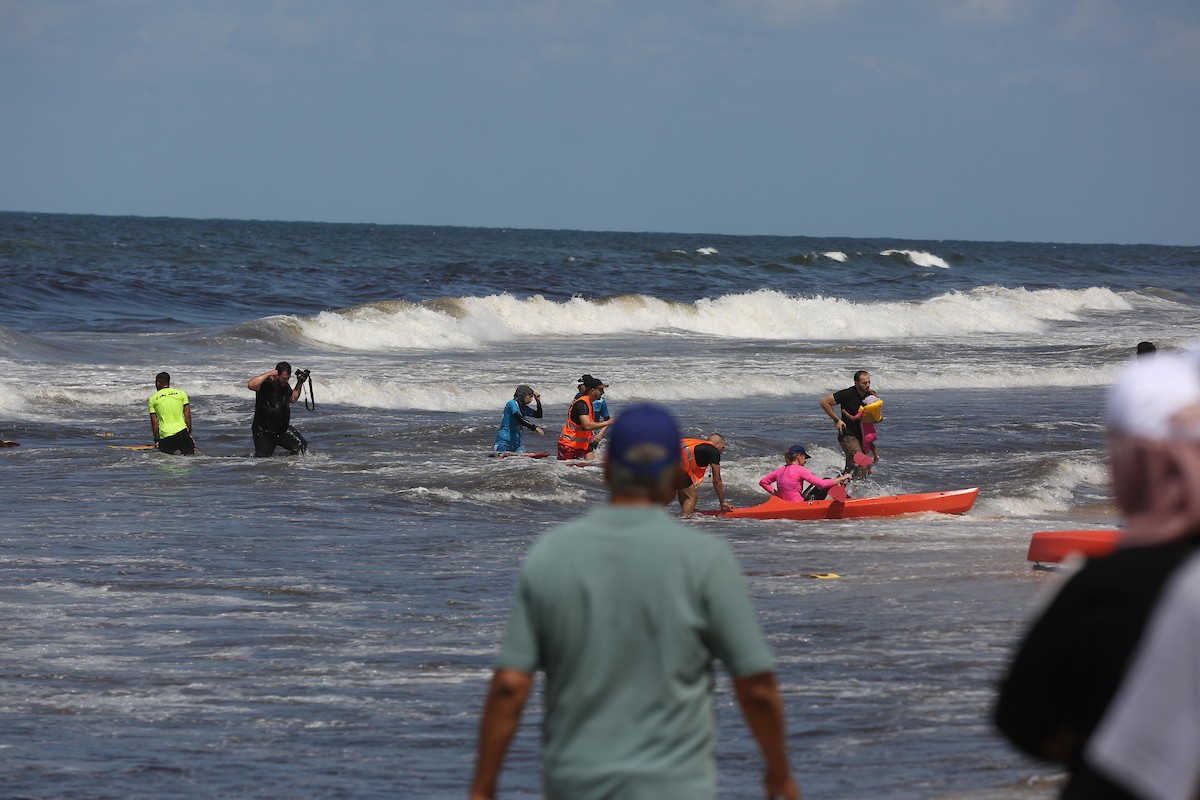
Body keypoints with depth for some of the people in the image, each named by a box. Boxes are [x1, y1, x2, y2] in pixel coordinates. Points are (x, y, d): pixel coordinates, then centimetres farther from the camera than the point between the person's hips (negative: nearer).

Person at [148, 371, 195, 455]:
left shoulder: (152, 399, 7)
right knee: (190, 455, 11)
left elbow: (154, 422, 5)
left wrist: (157, 441, 12)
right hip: (181, 431, 1)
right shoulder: (181, 393, 9)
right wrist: (190, 433, 13)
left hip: (165, 435, -1)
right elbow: (187, 415, 6)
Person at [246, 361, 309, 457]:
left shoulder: (285, 385, 8)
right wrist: (268, 374, -33)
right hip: (264, 432, -6)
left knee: (303, 447, -4)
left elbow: (293, 399, 27)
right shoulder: (265, 384, -17)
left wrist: (300, 383, 15)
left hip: (283, 429, 6)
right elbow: (250, 385, -40)